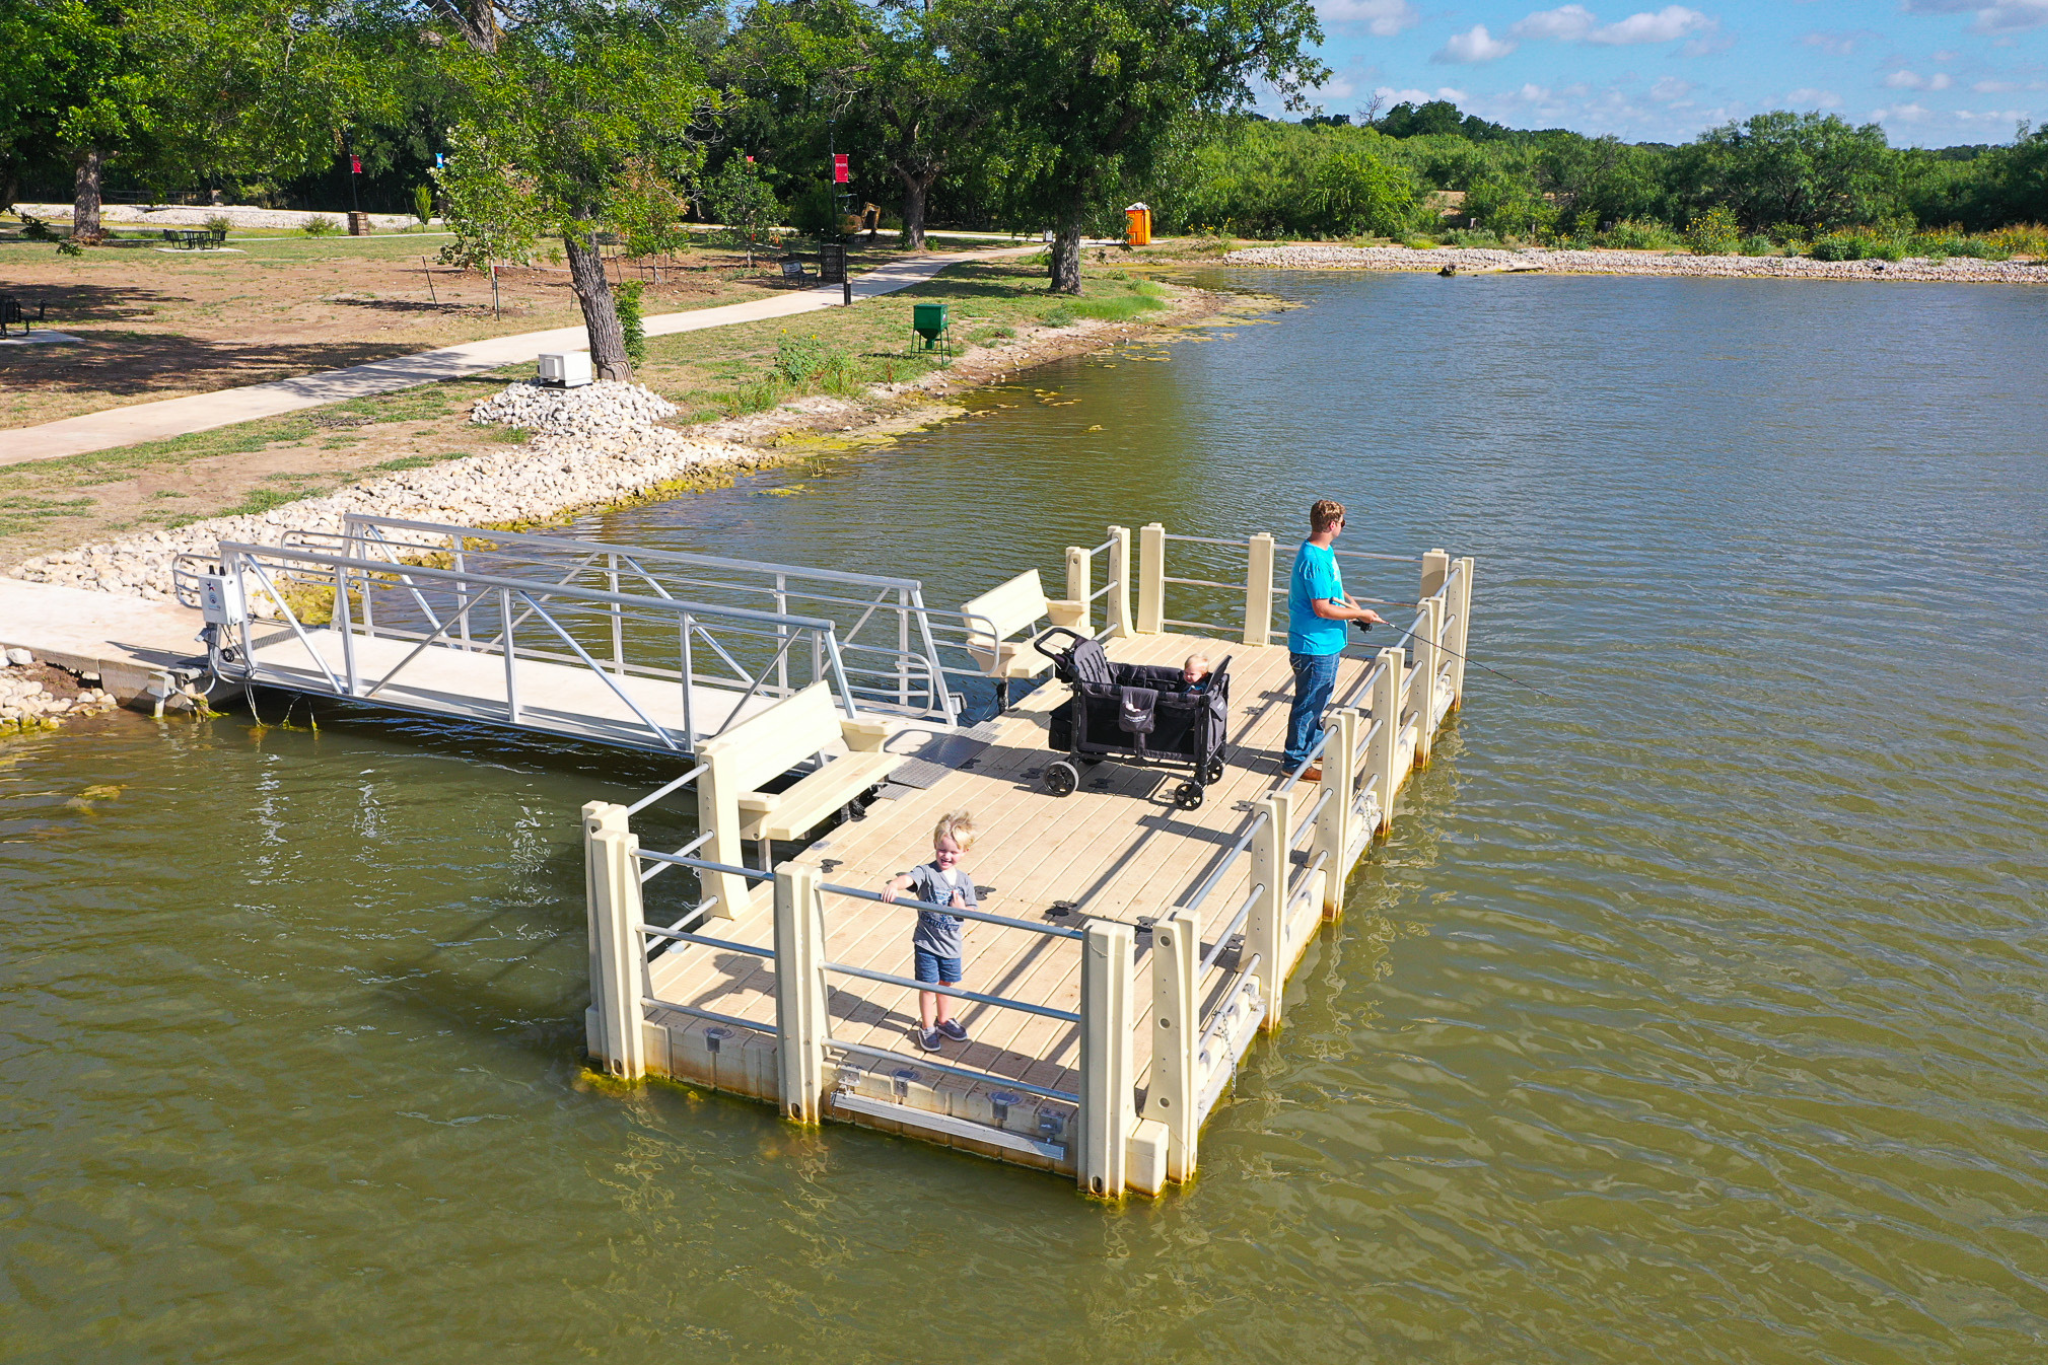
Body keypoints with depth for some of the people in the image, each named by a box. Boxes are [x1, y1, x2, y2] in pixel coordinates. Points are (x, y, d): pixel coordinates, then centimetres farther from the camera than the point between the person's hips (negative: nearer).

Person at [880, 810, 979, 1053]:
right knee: (928, 986, 6)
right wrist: (894, 884, -61)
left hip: (951, 944, 4)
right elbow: (908, 878, -39)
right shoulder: (926, 872, -17)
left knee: (947, 983, 21)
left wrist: (962, 907, -20)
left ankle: (944, 1020, 42)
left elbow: (974, 911, 3)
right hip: (926, 942, -4)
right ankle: (927, 1027, 25)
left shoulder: (965, 880, -4)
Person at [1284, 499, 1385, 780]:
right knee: (1309, 702, 1)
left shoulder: (1323, 551, 8)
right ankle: (1295, 760, 13)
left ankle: (1311, 747, 38)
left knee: (1319, 700, 23)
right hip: (1314, 646, -11)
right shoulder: (1315, 560, -25)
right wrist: (1360, 614, -15)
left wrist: (1351, 605, 9)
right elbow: (1322, 609, -26)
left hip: (1326, 643, 11)